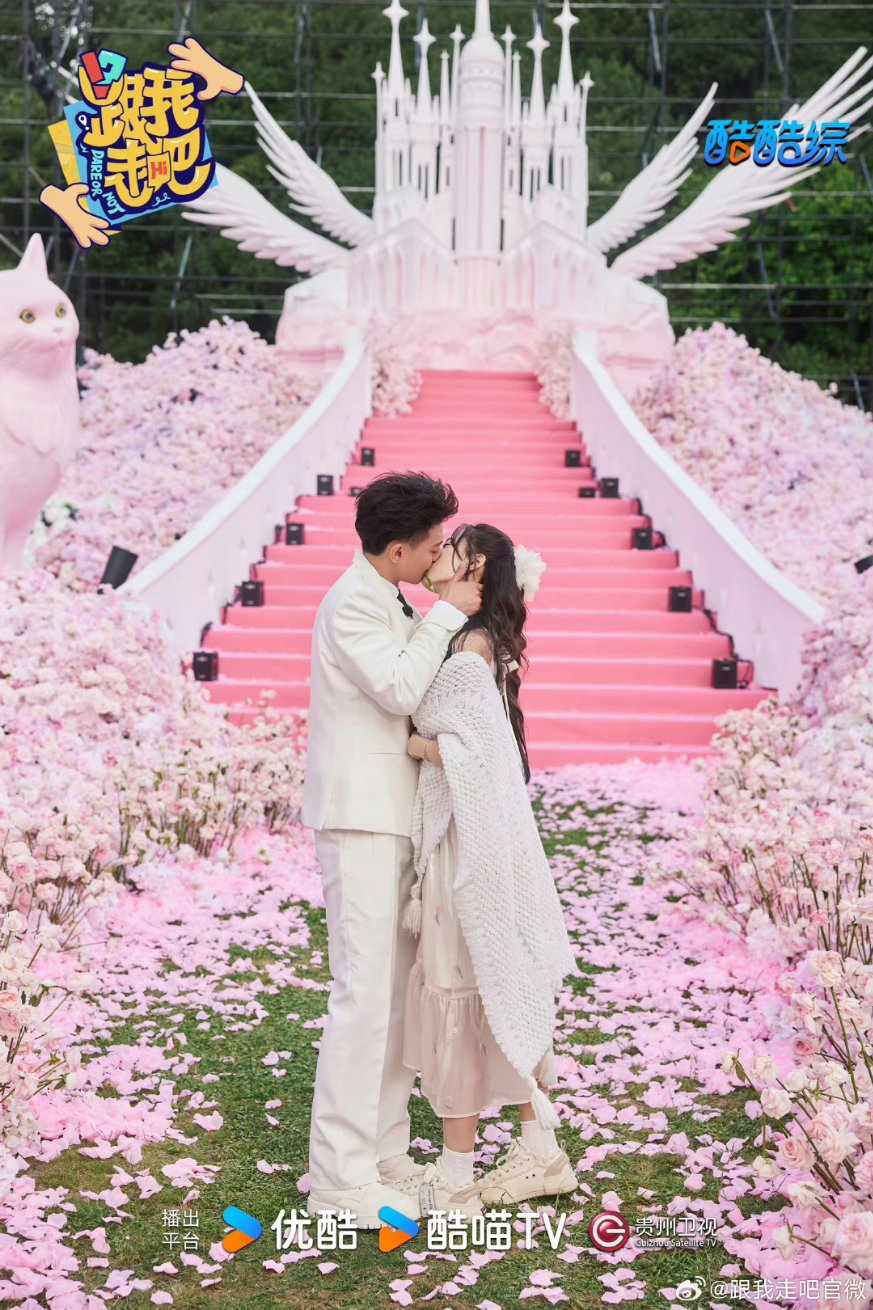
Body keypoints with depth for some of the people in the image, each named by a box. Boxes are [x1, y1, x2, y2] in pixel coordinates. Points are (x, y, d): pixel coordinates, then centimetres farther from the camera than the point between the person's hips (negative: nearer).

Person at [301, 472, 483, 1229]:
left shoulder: (389, 605, 17)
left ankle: (384, 1154, 19)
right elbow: (399, 689, -21)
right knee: (364, 994, -10)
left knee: (397, 989, 11)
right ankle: (339, 1177, -4)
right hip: (360, 822, -10)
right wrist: (446, 614, -13)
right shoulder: (352, 603, -12)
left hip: (393, 820, 10)